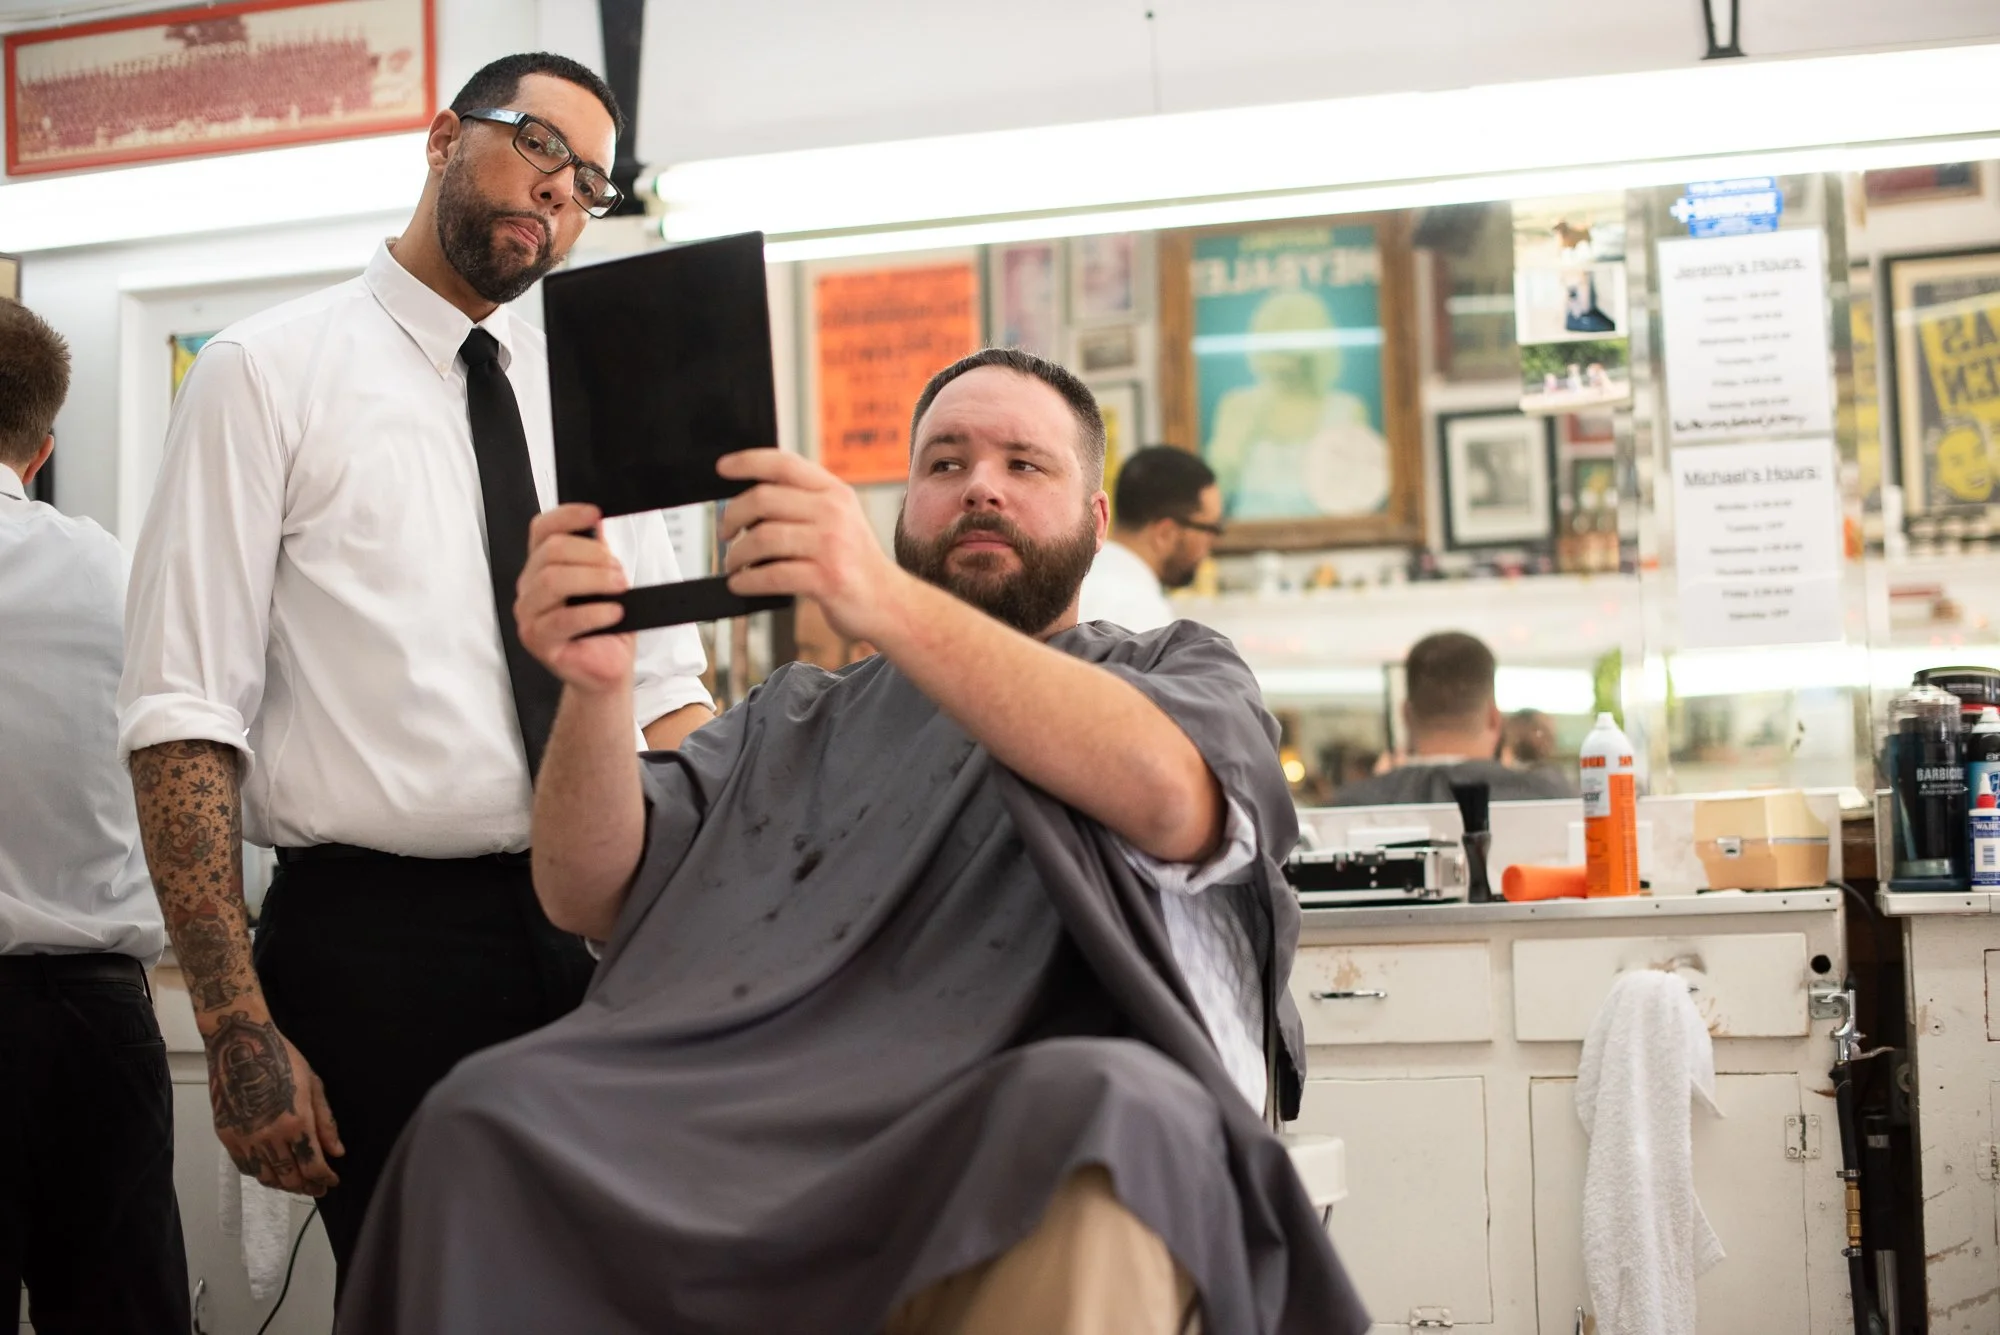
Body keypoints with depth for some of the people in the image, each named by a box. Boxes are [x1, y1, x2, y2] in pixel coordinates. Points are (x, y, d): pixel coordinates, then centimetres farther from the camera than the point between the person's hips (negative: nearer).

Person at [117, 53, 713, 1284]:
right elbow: (182, 717, -8)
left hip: (601, 935, 5)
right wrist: (239, 1033, -16)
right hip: (377, 940, -5)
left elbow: (667, 693, 11)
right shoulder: (270, 375, -2)